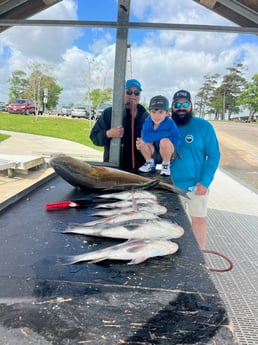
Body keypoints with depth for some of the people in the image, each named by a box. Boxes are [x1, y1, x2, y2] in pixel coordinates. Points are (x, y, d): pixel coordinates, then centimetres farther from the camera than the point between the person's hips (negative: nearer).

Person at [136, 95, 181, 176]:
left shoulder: (169, 122, -21)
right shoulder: (148, 121, -14)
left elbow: (177, 140, -25)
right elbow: (145, 136, -28)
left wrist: (153, 137, -27)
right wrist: (164, 134, -32)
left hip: (168, 153, -3)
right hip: (154, 154, 3)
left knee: (165, 141, -32)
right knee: (144, 141, -22)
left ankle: (166, 165, -6)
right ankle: (150, 163, 3)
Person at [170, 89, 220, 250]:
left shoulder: (204, 126, -7)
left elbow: (214, 155, -8)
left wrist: (205, 182, -16)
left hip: (197, 185, -3)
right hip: (172, 184, 3)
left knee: (199, 220, 11)